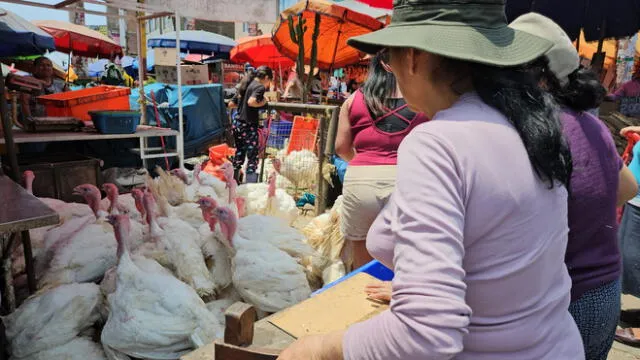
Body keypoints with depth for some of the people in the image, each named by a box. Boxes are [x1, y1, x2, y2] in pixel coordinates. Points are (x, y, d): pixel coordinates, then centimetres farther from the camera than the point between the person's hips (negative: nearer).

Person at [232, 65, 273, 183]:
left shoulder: (246, 84, 15)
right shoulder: (260, 87, -9)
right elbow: (251, 102, -27)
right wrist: (262, 103, -11)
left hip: (238, 124, 8)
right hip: (249, 126, -8)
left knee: (239, 154, 18)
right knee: (253, 157, -2)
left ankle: (234, 181, 28)